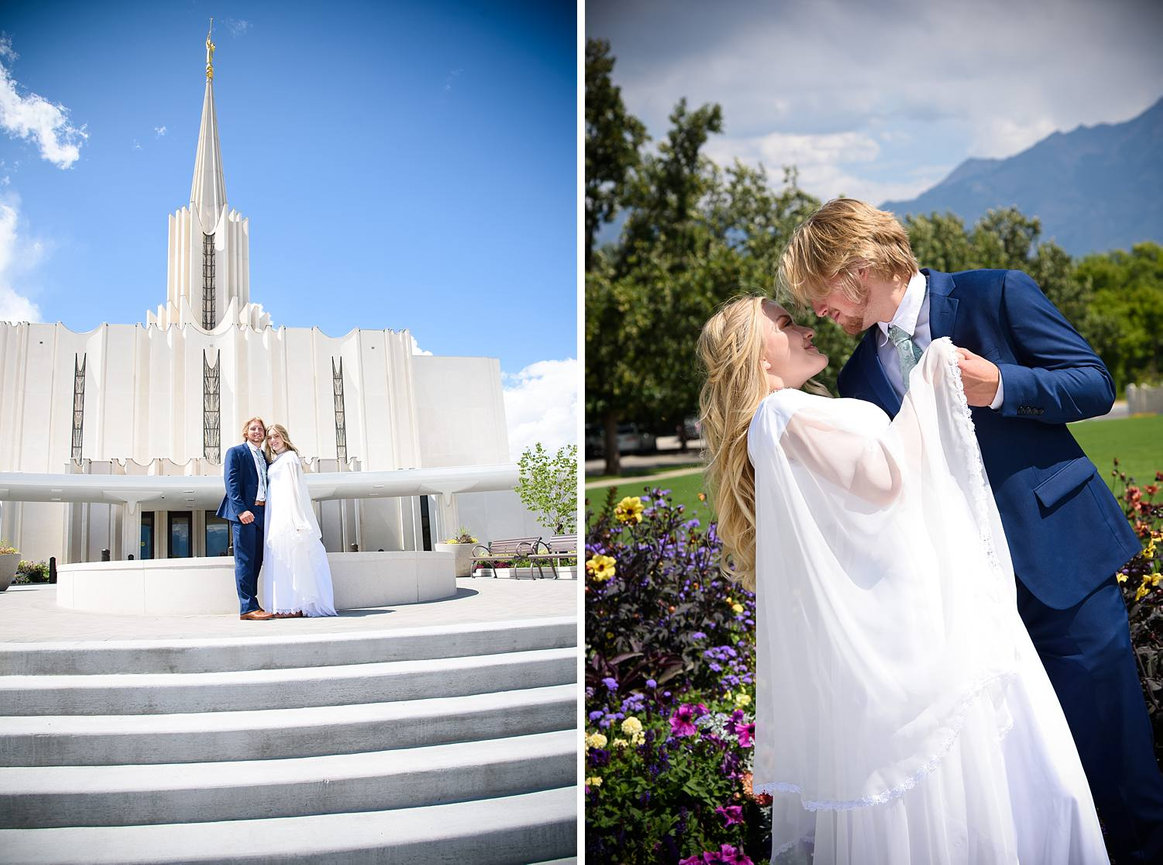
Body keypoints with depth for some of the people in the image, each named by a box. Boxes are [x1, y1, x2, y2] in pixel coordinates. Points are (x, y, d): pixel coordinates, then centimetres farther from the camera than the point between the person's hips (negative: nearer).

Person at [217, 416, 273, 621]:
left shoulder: (264, 458, 22)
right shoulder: (235, 452, 1)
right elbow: (231, 482, -9)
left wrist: (269, 510, 9)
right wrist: (241, 510, -19)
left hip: (260, 513, 7)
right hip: (243, 512, -7)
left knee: (256, 560, 7)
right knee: (245, 560, -8)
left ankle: (251, 604, 12)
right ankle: (247, 607, -10)